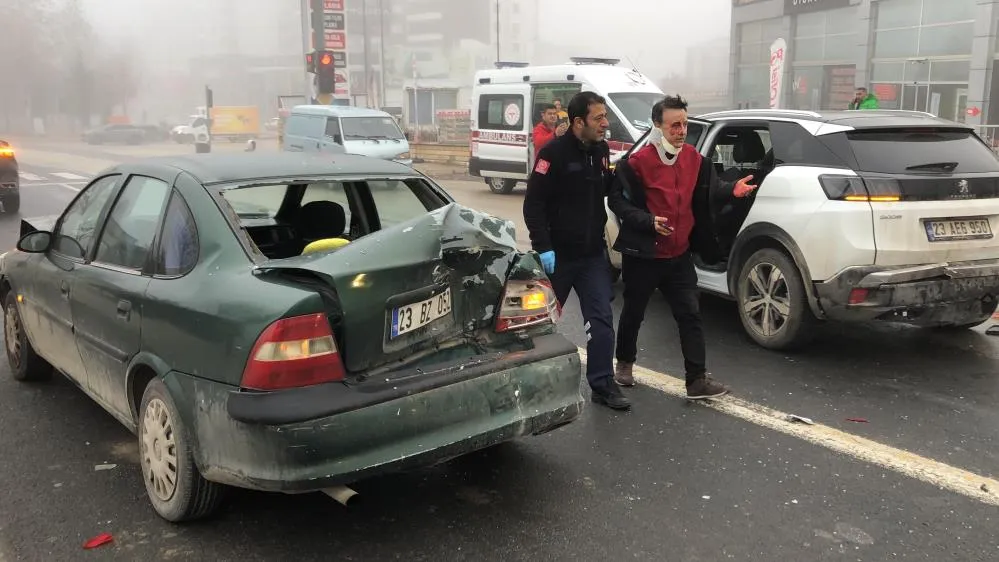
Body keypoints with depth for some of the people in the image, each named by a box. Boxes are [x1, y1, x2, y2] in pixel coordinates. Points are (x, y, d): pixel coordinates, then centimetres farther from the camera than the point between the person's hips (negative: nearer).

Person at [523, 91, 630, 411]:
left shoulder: (602, 150, 5)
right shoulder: (554, 153, -15)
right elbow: (533, 204, -17)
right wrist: (543, 247, -21)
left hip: (593, 253, 5)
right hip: (557, 253, -5)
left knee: (601, 319, -1)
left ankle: (602, 385, 5)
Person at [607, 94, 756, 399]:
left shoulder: (694, 158, 4)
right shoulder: (638, 162, -15)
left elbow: (708, 190, 14)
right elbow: (617, 201, -14)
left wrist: (732, 189, -5)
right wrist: (648, 220, -25)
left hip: (679, 255, 5)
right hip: (643, 255, -5)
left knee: (690, 314, 1)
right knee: (634, 312, 12)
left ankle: (697, 379, 4)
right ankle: (624, 363, 34)